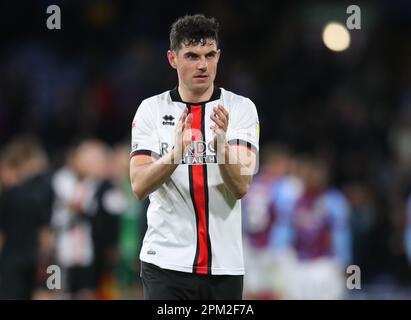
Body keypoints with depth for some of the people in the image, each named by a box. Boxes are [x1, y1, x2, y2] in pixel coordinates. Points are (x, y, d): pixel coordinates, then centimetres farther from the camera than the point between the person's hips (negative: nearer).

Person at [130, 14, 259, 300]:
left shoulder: (241, 108, 0)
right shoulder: (151, 110, 1)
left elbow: (241, 186, -11)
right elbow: (139, 186, -10)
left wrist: (221, 144, -29)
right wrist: (177, 151, -28)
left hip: (225, 265, 1)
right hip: (166, 263, -1)